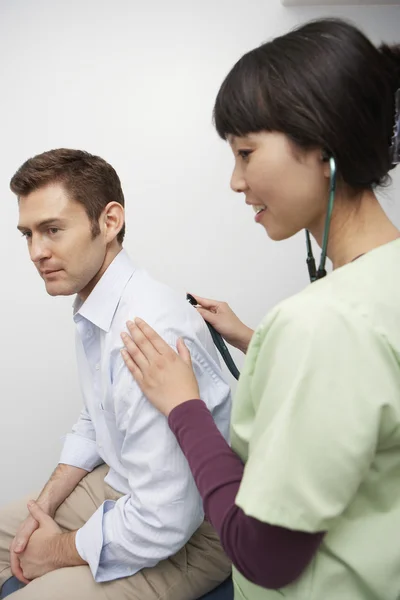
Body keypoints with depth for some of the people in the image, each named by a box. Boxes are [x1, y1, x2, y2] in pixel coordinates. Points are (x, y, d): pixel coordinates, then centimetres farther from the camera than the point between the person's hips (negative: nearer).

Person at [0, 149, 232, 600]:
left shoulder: (153, 332, -33)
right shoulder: (91, 308, -2)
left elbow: (163, 523, -29)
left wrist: (59, 550, -12)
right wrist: (45, 506, 3)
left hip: (187, 530, -8)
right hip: (121, 485, 8)